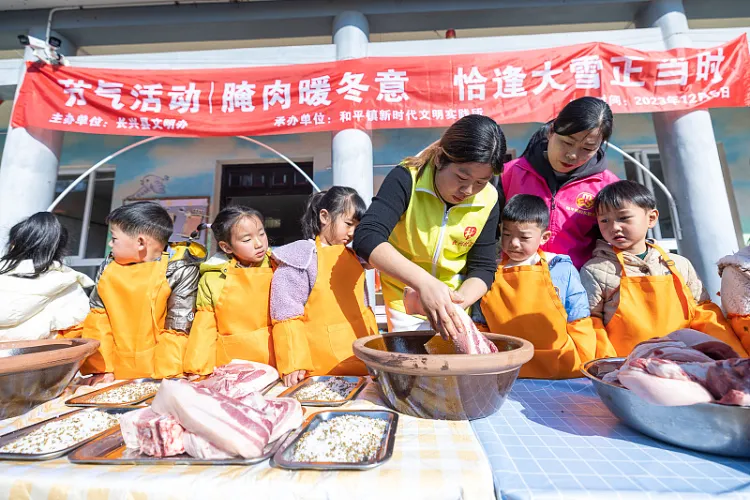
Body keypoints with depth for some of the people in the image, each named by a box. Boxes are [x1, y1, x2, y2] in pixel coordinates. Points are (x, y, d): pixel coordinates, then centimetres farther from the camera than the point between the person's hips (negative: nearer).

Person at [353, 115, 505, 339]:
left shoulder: (488, 202, -13)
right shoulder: (406, 179, -23)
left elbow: (483, 267, -9)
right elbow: (367, 238, -36)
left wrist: (455, 306, -28)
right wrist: (423, 282, -47)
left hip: (458, 301, 3)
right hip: (404, 303, -2)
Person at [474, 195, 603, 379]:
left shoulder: (562, 269, 3)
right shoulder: (490, 272, 5)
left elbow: (579, 324, 8)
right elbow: (480, 328, 10)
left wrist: (584, 369, 2)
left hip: (562, 371, 2)